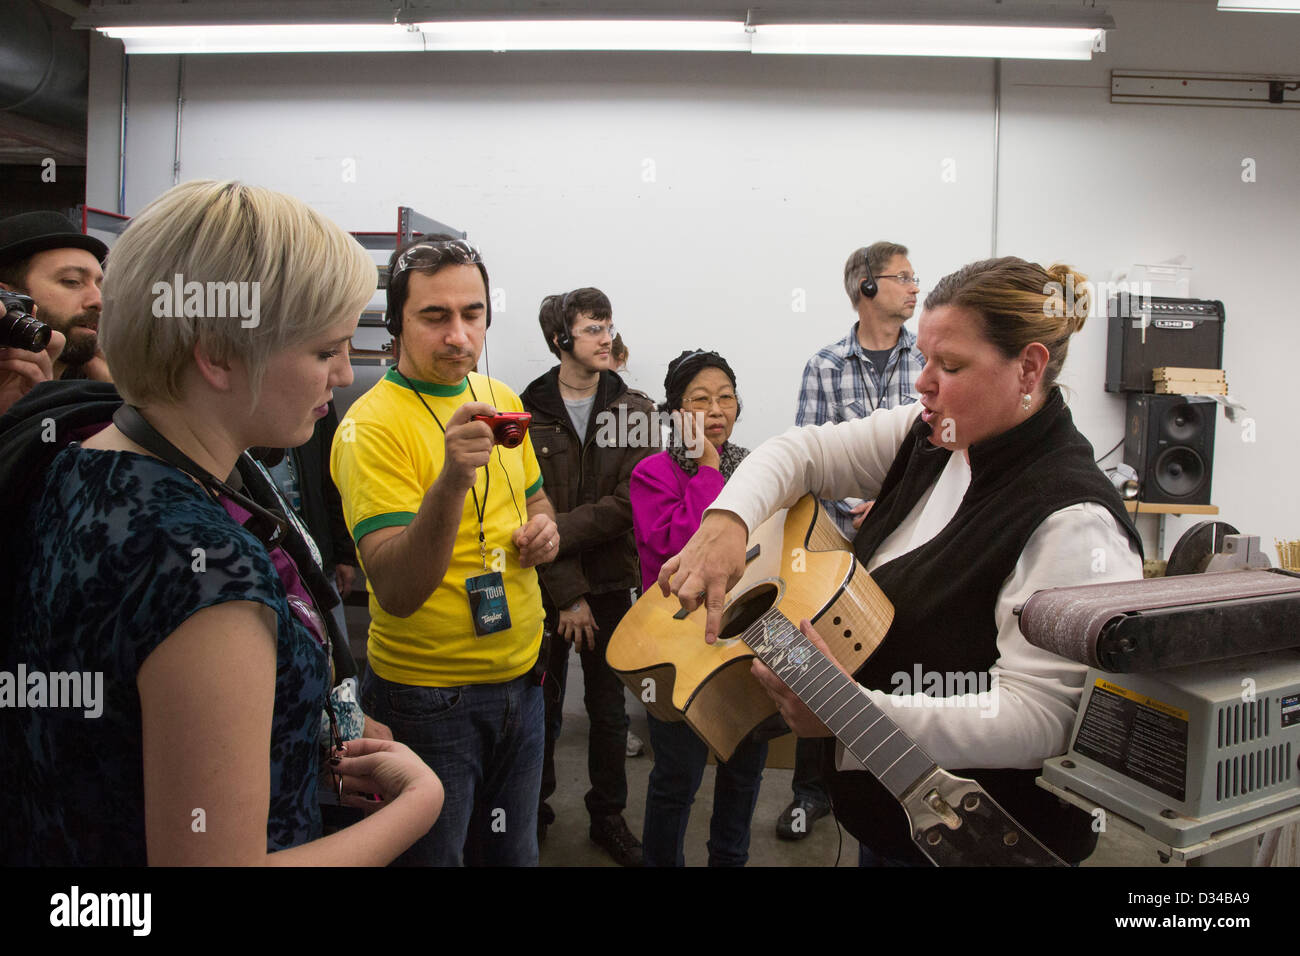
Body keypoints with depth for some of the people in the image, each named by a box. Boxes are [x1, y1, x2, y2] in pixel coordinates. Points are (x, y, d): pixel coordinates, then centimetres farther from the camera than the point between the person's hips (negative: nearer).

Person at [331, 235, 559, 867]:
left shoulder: (500, 399, 3)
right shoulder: (370, 427, -18)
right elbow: (396, 593, -26)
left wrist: (543, 529, -4)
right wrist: (452, 479, -40)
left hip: (519, 679, 6)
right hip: (426, 698, -6)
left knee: (512, 852, 23)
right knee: (431, 854, 14)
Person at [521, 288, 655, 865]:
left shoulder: (634, 411, 1)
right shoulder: (527, 413, -4)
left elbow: (629, 503, -10)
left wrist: (554, 536, -19)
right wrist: (568, 594, -13)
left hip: (611, 585, 1)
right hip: (545, 587, -1)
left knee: (609, 710, 13)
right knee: (542, 708, 12)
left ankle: (608, 817, 31)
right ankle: (533, 810, 34)